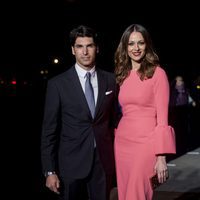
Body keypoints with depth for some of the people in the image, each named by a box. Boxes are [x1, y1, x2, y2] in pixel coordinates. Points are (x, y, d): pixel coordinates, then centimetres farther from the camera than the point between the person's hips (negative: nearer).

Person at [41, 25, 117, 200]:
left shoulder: (110, 80, 3)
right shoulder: (57, 84, -4)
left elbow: (114, 118, 10)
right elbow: (49, 129, -4)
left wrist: (115, 156, 6)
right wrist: (50, 171, -9)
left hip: (104, 160, 2)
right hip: (71, 162, -2)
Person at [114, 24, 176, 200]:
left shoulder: (157, 73, -5)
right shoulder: (123, 75, 12)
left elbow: (162, 116, -9)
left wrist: (161, 156, -15)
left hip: (146, 144, -5)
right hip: (122, 142, 6)